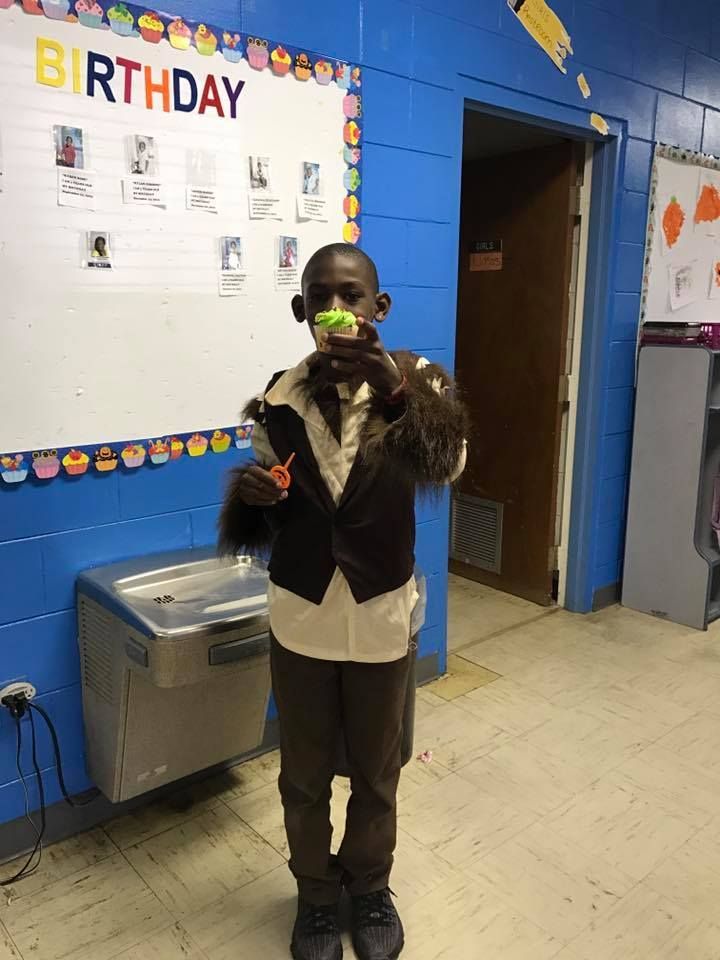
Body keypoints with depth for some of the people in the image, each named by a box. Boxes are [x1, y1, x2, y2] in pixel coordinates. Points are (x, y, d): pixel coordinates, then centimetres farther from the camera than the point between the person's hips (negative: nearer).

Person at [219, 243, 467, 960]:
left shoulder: (412, 380, -10)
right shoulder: (278, 402, -6)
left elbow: (447, 464, -28)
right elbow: (259, 524, 4)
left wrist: (396, 388, -43)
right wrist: (250, 493, -19)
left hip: (382, 617, -1)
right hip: (300, 619, 1)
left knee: (376, 771, 19)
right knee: (304, 775, 18)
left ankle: (370, 886, 47)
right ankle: (316, 895, 45)